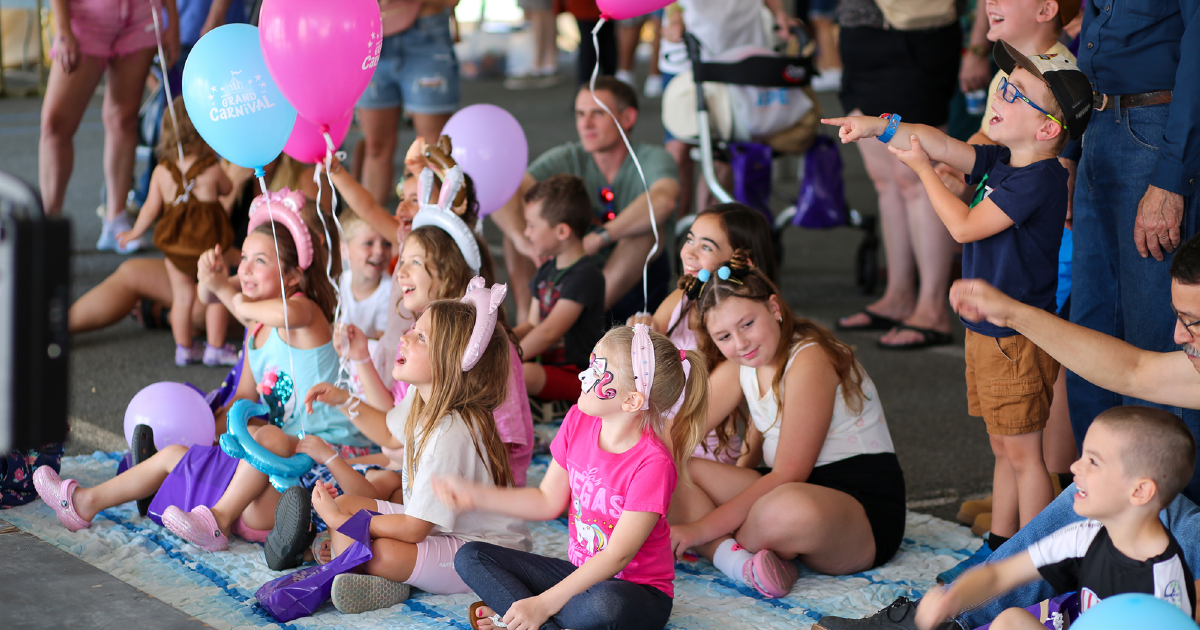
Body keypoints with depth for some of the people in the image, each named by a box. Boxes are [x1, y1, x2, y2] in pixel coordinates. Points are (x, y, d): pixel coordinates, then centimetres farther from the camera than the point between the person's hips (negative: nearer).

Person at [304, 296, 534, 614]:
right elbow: (391, 435, 25)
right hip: (430, 524, 10)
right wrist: (343, 400, 17)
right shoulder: (421, 400, -3)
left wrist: (340, 522, -16)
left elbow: (413, 529, -26)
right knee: (345, 503, 3)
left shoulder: (449, 435, -31)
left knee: (383, 553, -34)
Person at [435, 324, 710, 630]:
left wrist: (543, 604, -29)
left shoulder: (653, 463, -24)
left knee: (604, 604, -43)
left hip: (637, 589, -7)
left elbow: (617, 556, -25)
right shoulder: (578, 422, -2)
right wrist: (475, 495, 1)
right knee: (470, 557, -6)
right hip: (579, 572, 8)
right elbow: (549, 501, 10)